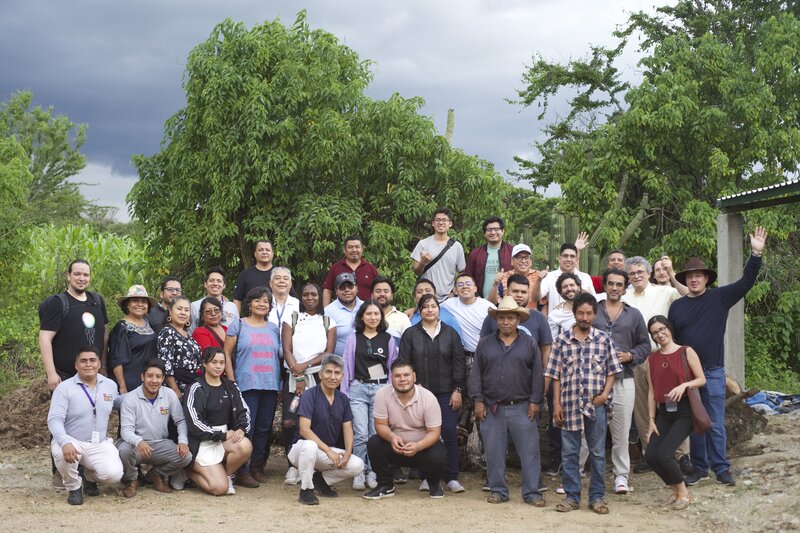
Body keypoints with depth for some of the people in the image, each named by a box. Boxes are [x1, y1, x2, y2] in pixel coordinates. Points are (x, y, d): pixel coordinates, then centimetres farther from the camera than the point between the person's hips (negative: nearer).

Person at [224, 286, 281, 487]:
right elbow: (227, 354, 1)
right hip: (247, 385, -4)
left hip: (271, 386, 5)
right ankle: (242, 472, -2)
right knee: (246, 428, -7)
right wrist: (231, 381, -8)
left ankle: (257, 466, 17)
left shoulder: (273, 328, 16)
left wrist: (280, 384, 11)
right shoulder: (238, 325, 3)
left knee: (264, 428, 7)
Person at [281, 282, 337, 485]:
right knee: (288, 422, -14)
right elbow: (287, 350, 0)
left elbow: (328, 353, 2)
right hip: (293, 377, 0)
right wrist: (298, 377, -10)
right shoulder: (291, 319, 10)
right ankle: (294, 465, 0)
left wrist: (305, 365, -13)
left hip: (319, 377, 0)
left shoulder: (328, 322, 12)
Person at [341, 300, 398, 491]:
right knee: (360, 434, -6)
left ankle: (373, 472, 10)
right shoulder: (353, 338, 6)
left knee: (377, 434, 0)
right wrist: (344, 394, 3)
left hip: (381, 389, 1)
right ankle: (359, 473, 1)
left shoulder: (388, 339, 8)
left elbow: (393, 367, 11)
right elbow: (347, 366, 6)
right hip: (358, 389, -1)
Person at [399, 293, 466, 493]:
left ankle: (452, 478, 3)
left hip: (446, 394, 0)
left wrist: (458, 390, -1)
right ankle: (425, 478, 10)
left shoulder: (450, 334, 9)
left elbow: (459, 363, 6)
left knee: (449, 433, -5)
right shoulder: (410, 334, 6)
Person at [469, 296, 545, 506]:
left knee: (529, 451, -1)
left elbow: (537, 375, 4)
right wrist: (478, 401, 0)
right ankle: (498, 491, 16)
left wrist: (535, 401, -3)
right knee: (494, 452, 5)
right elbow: (476, 374, 7)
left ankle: (532, 493, 6)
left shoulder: (529, 344, 5)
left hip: (522, 408, -1)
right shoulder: (485, 344, 8)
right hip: (492, 408, 1)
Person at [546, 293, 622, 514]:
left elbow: (612, 370, 6)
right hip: (569, 405, 1)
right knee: (569, 453, 6)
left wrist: (605, 393, -9)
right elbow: (555, 375, 4)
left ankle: (597, 497, 17)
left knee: (597, 453, 7)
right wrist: (556, 403, -1)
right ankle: (572, 496, 16)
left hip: (596, 405, 0)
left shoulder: (604, 340, 3)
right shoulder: (561, 341, 3)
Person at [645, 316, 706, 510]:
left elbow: (702, 379, -2)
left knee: (663, 454, -19)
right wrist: (651, 420, 5)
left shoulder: (686, 352, -3)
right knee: (650, 454, -10)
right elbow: (652, 391, 9)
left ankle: (683, 492, 5)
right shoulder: (653, 358, 10)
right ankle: (675, 489, 14)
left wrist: (684, 385, -22)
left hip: (684, 411, -5)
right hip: (664, 412, 5)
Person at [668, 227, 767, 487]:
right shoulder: (677, 306, 6)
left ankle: (721, 468, 10)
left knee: (716, 424, 1)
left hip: (713, 372, -2)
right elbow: (669, 339, 9)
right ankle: (700, 468, 18)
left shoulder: (719, 298, 1)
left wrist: (756, 254, -17)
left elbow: (746, 281, -6)